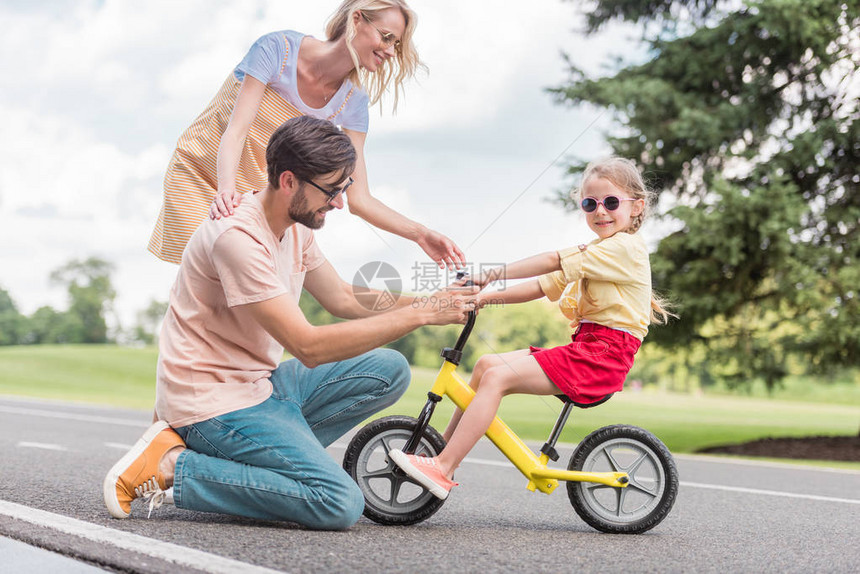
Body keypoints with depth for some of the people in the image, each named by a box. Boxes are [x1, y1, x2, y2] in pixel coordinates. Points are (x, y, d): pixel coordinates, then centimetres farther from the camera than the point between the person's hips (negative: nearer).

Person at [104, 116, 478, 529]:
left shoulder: (296, 227, 7)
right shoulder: (236, 235, -24)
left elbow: (343, 299, 17)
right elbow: (309, 346, -27)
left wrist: (429, 301, 2)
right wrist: (419, 315, -24)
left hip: (258, 385, 10)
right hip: (215, 399, -9)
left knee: (389, 370, 0)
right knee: (340, 505, -21)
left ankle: (270, 454, -3)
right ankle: (173, 466, -11)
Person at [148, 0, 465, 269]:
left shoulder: (352, 102, -8)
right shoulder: (279, 49, -22)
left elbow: (358, 198, -10)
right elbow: (236, 131, -30)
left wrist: (420, 234, -23)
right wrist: (226, 189, -49)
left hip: (259, 189, 4)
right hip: (201, 174, -4)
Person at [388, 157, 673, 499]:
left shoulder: (626, 247, -8)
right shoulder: (590, 257, 24)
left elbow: (555, 261, -16)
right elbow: (543, 286, 17)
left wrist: (496, 273, -19)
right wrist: (486, 297, 4)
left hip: (604, 354, -10)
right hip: (585, 347, 10)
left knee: (497, 376, -20)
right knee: (486, 364, 5)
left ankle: (442, 470, -23)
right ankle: (445, 450, 7)